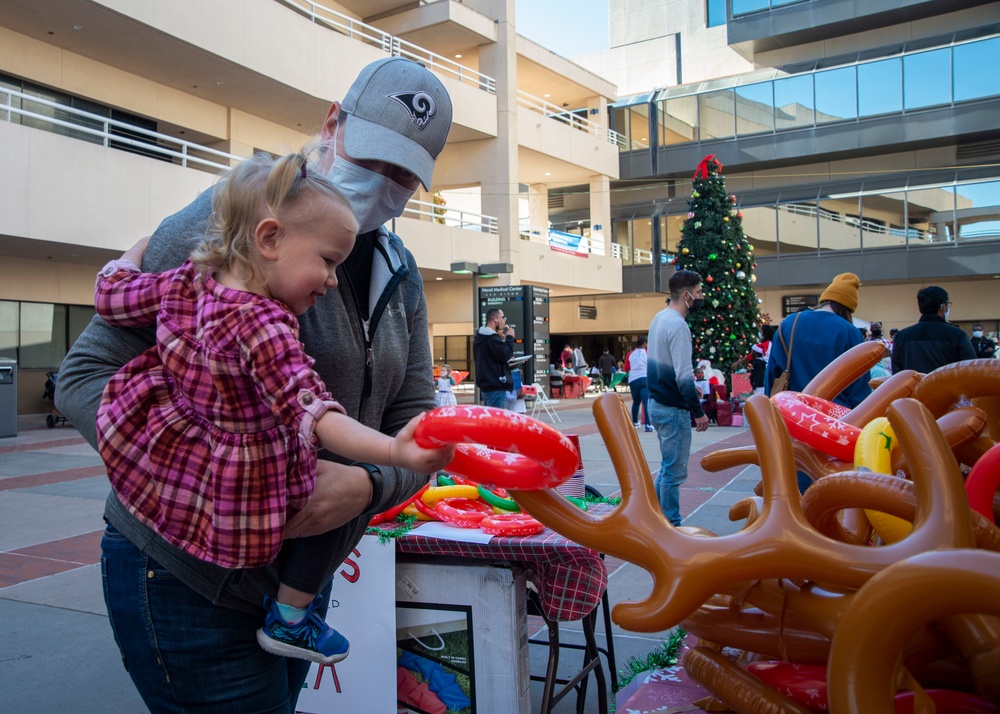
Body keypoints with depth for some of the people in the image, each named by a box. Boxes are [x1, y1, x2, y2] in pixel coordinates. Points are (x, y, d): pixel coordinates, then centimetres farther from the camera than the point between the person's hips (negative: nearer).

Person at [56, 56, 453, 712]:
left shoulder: (401, 277, 4)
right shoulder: (226, 223, -16)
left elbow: (415, 426, 1)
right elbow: (86, 375, -16)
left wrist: (368, 486, -22)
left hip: (302, 578, 7)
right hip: (188, 577, -6)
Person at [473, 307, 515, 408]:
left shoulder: (480, 337, 15)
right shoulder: (492, 338, -18)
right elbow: (505, 355, -18)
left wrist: (500, 338, 12)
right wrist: (510, 338, -7)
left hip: (485, 385, 10)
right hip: (495, 386, -10)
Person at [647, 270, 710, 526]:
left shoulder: (659, 318, 11)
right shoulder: (678, 326, -19)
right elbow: (683, 376, -23)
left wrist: (689, 388, 18)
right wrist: (698, 412, -18)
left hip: (657, 403, 10)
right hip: (672, 409, -10)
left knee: (668, 467, 19)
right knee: (674, 471, -1)